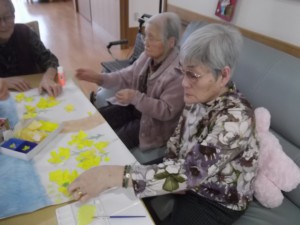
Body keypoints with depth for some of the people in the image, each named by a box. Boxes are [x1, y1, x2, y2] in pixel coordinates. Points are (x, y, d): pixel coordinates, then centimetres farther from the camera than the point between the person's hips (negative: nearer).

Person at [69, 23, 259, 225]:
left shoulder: (235, 120, -33)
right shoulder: (200, 96, -11)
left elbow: (190, 171, -39)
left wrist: (114, 175, -45)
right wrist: (174, 176, -13)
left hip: (217, 202, -5)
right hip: (190, 177, 6)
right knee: (126, 193, 2)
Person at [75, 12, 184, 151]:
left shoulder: (179, 72, -27)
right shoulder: (148, 55, -4)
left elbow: (167, 111, -27)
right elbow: (127, 77, 2)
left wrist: (136, 98, -34)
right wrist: (99, 78, -11)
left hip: (155, 122, -7)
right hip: (134, 106, 7)